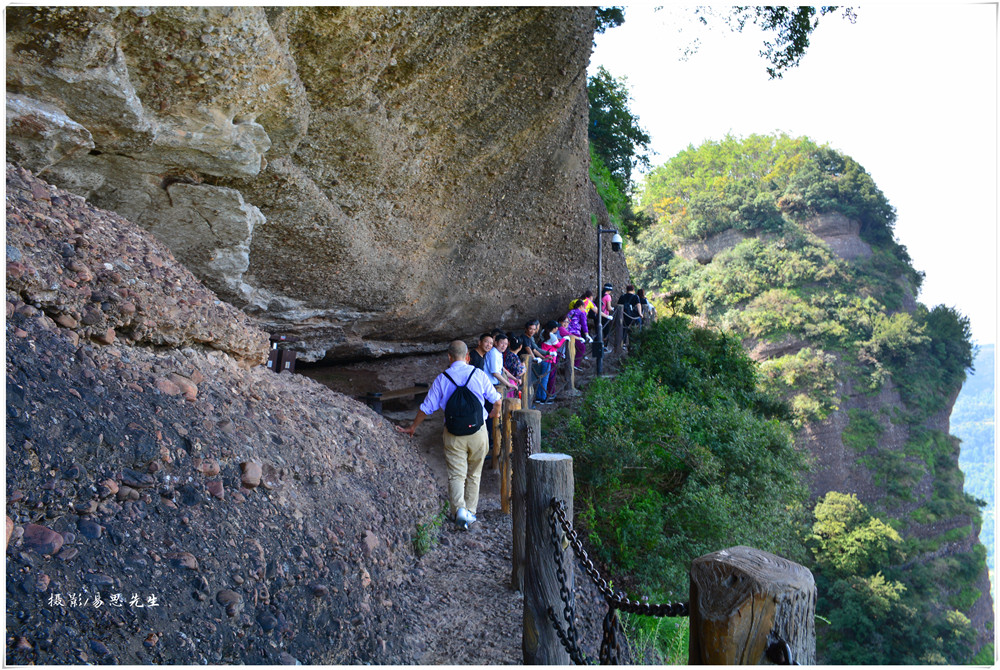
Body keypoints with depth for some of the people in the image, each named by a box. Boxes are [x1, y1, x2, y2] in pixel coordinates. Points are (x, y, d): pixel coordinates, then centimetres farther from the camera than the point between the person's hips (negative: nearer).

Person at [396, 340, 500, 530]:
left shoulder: (441, 379, -3)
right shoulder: (478, 374, -2)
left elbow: (426, 408, 0)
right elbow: (496, 400, 6)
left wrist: (412, 428, 15)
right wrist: (495, 413, 29)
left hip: (453, 434, -1)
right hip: (478, 432, 1)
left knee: (456, 474, 3)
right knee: (474, 474, 15)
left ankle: (459, 508, -17)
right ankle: (470, 511, 17)